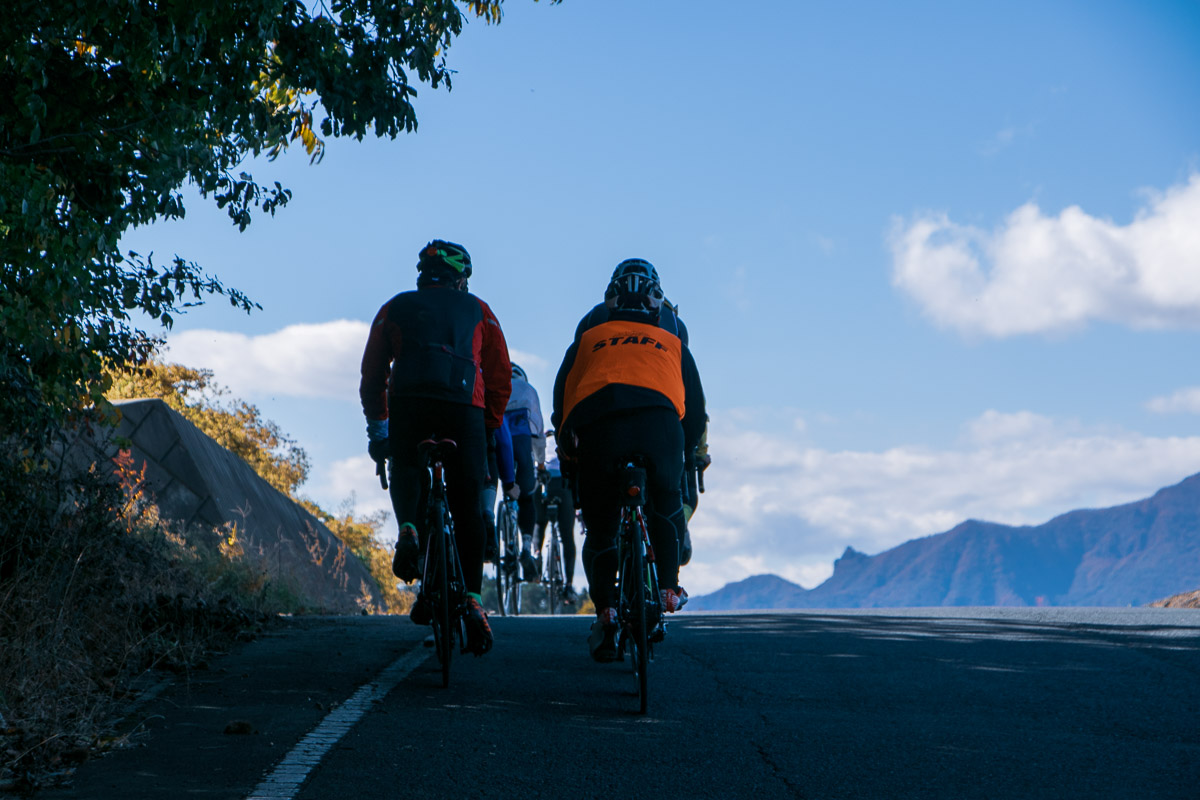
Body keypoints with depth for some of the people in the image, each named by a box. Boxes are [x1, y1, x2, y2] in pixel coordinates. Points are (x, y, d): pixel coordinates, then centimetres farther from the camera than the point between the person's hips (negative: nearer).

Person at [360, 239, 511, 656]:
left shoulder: (396, 307, 24)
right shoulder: (477, 310, 23)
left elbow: (372, 374, 21)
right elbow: (500, 377, 19)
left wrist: (376, 425, 29)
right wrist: (490, 427, 28)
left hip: (407, 402, 0)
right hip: (464, 405, 0)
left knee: (407, 469, 25)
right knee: (467, 506, 6)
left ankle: (409, 530, -6)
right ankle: (472, 599, -3)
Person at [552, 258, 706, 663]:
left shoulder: (588, 339, 32)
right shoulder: (673, 343, 32)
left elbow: (561, 397, 27)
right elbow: (695, 409, 33)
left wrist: (567, 450, 38)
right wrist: (686, 451, 48)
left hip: (596, 424, 0)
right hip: (659, 422, 0)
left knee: (600, 527, 13)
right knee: (666, 507, 27)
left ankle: (606, 610, -1)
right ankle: (667, 587, 15)